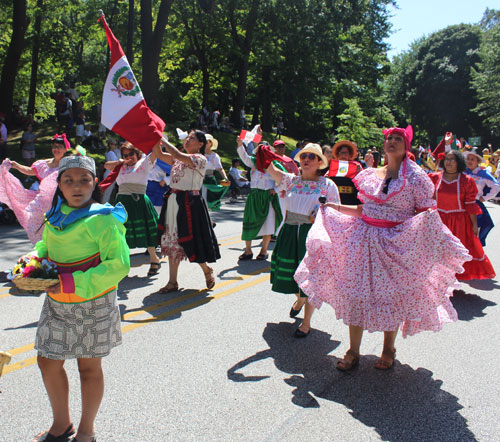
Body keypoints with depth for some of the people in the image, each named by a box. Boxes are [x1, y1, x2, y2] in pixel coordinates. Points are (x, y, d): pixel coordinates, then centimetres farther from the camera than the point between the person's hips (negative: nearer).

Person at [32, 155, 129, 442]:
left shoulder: (103, 220, -17)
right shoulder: (55, 217, 4)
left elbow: (119, 264, -21)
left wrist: (74, 283, -27)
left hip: (93, 304, -6)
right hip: (57, 304, 6)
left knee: (89, 366, 10)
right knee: (48, 362, 12)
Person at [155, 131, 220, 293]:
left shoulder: (200, 159, -7)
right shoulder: (179, 159, 15)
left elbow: (178, 155, -21)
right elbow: (160, 154, 8)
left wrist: (163, 139, -16)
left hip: (189, 203, -7)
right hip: (173, 201, 7)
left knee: (189, 240, -2)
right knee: (172, 240, 7)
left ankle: (207, 270, 24)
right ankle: (172, 282, 15)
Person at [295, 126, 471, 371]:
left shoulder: (415, 177, 0)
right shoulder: (370, 175, 11)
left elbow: (425, 212, -3)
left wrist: (429, 218, -25)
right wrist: (333, 207, 14)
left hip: (398, 244, -3)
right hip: (364, 239, 3)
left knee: (393, 296, 4)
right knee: (356, 292, 2)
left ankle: (388, 350, 26)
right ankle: (353, 351, 15)